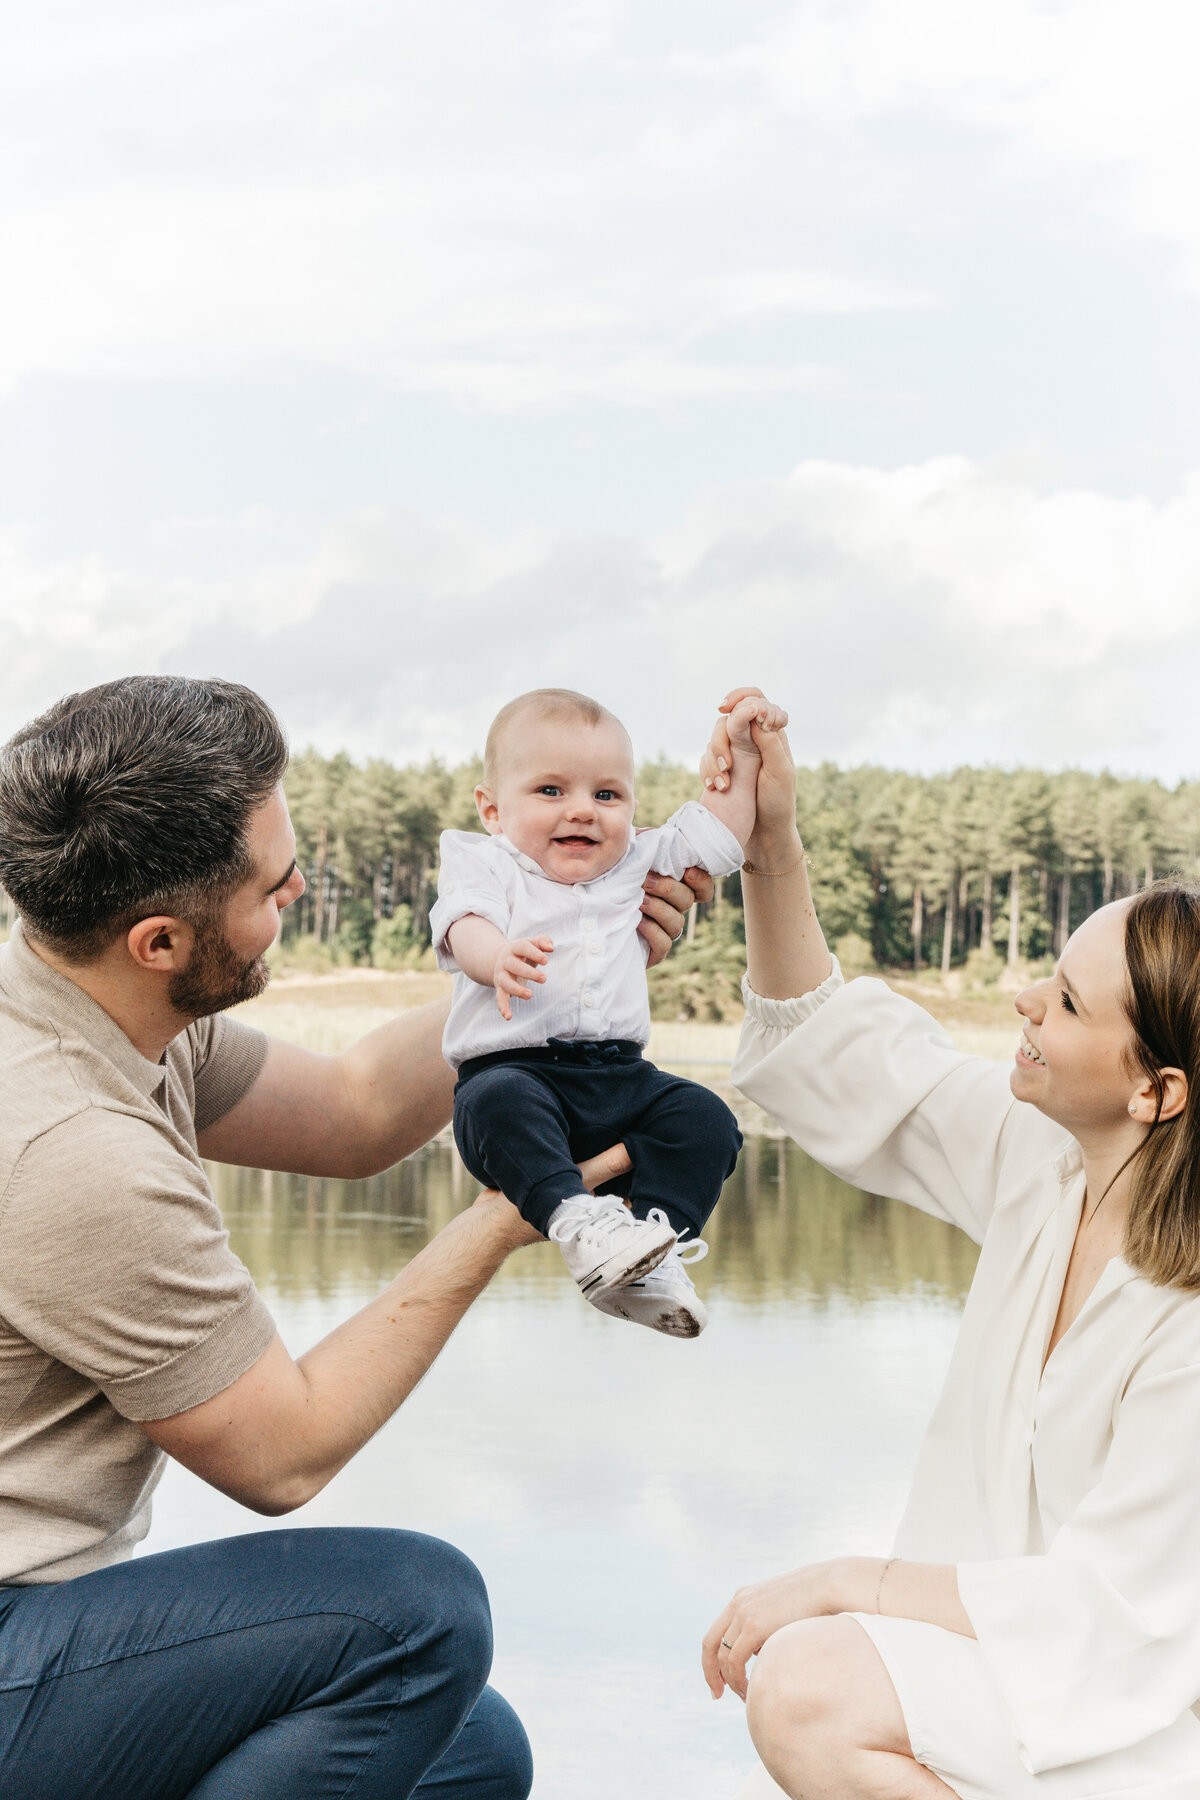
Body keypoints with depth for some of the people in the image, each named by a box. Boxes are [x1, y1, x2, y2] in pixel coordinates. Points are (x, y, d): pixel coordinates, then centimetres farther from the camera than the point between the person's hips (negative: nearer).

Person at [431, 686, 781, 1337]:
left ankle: (650, 1255, -26)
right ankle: (573, 1219, -44)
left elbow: (713, 836, 28)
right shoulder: (483, 863, 5)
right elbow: (465, 926, -15)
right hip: (513, 1065, -4)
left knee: (703, 1116, -19)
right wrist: (498, 957, -39)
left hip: (621, 1074, 5)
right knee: (501, 1104, -37)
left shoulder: (635, 864, 21)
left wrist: (744, 754, 19)